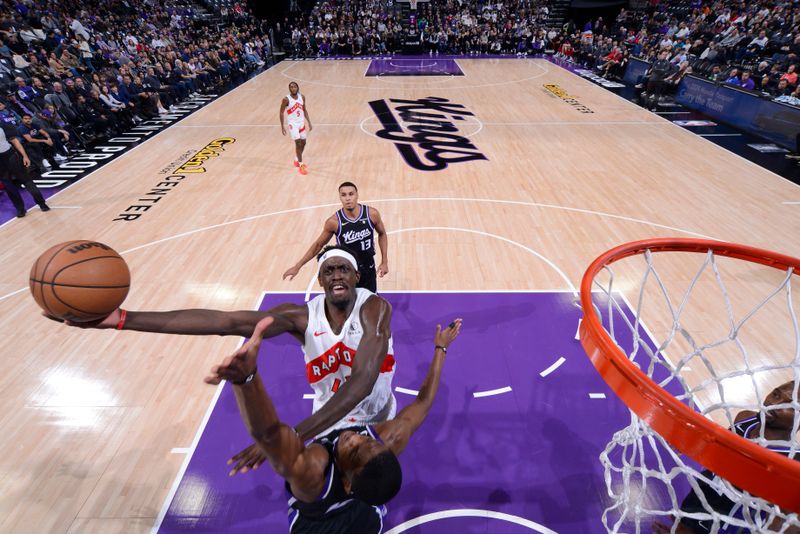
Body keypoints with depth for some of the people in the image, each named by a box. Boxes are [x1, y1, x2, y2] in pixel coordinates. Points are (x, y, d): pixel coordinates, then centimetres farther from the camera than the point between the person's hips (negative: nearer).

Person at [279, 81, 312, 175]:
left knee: (303, 143, 12)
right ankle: (301, 165, -6)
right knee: (298, 143, -12)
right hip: (293, 124, -6)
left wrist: (309, 122, 6)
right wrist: (282, 126, -8)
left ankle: (296, 159, 33)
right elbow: (281, 113, -7)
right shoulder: (286, 99, -14)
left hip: (302, 122, 6)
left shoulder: (302, 97, 0)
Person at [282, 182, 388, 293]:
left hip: (368, 270, 2)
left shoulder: (372, 214, -14)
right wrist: (297, 266, -2)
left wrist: (384, 262, 1)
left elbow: (382, 234, 5)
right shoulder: (334, 221, -18)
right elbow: (318, 244, -3)